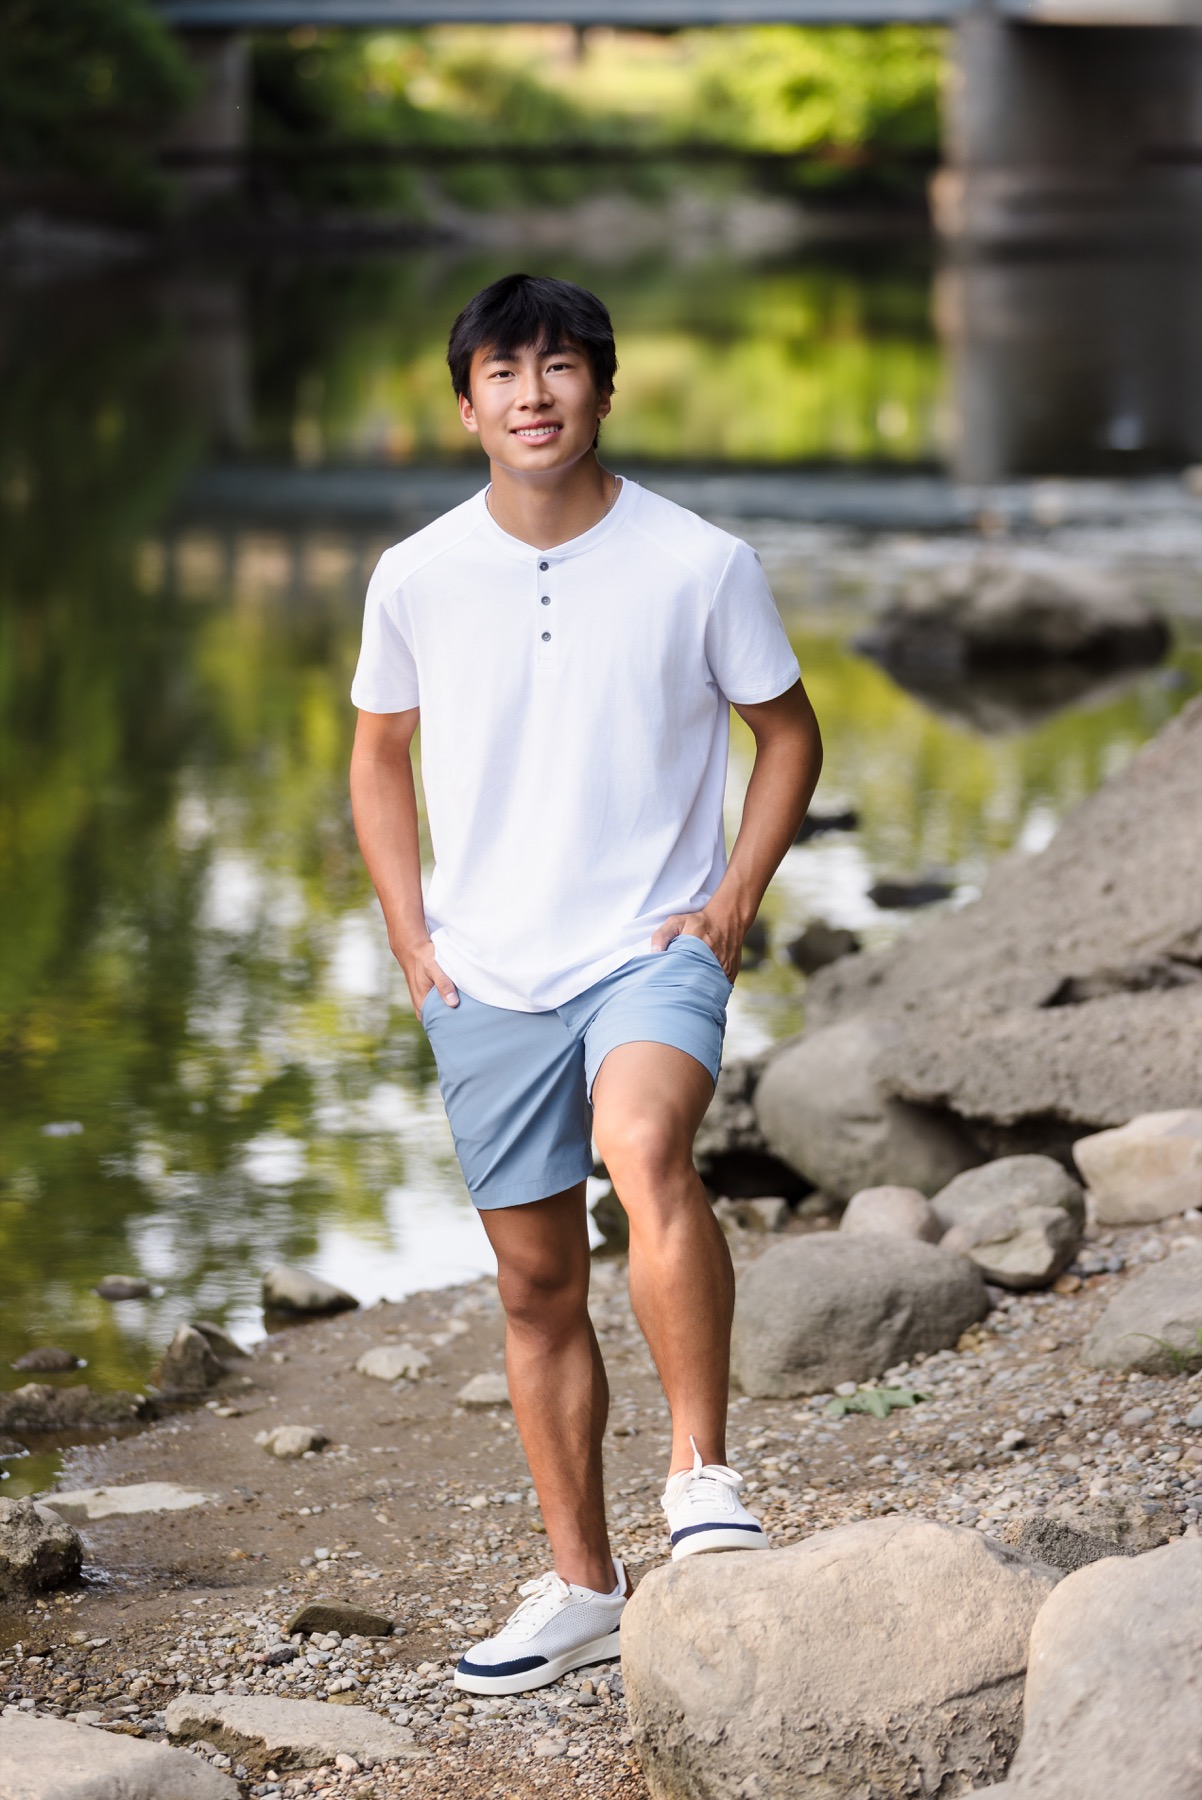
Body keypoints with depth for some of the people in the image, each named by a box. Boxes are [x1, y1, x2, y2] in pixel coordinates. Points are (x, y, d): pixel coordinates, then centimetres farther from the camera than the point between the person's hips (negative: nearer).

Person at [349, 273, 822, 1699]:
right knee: (537, 1283, 9)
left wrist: (733, 901, -3)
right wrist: (410, 934, 6)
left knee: (645, 1149, -33)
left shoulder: (702, 566, -6)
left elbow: (787, 733, 8)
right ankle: (581, 1586, 21)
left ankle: (700, 1473, -23)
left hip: (653, 948, -3)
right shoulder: (415, 580, -1)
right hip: (488, 978, 3)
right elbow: (379, 755, 15)